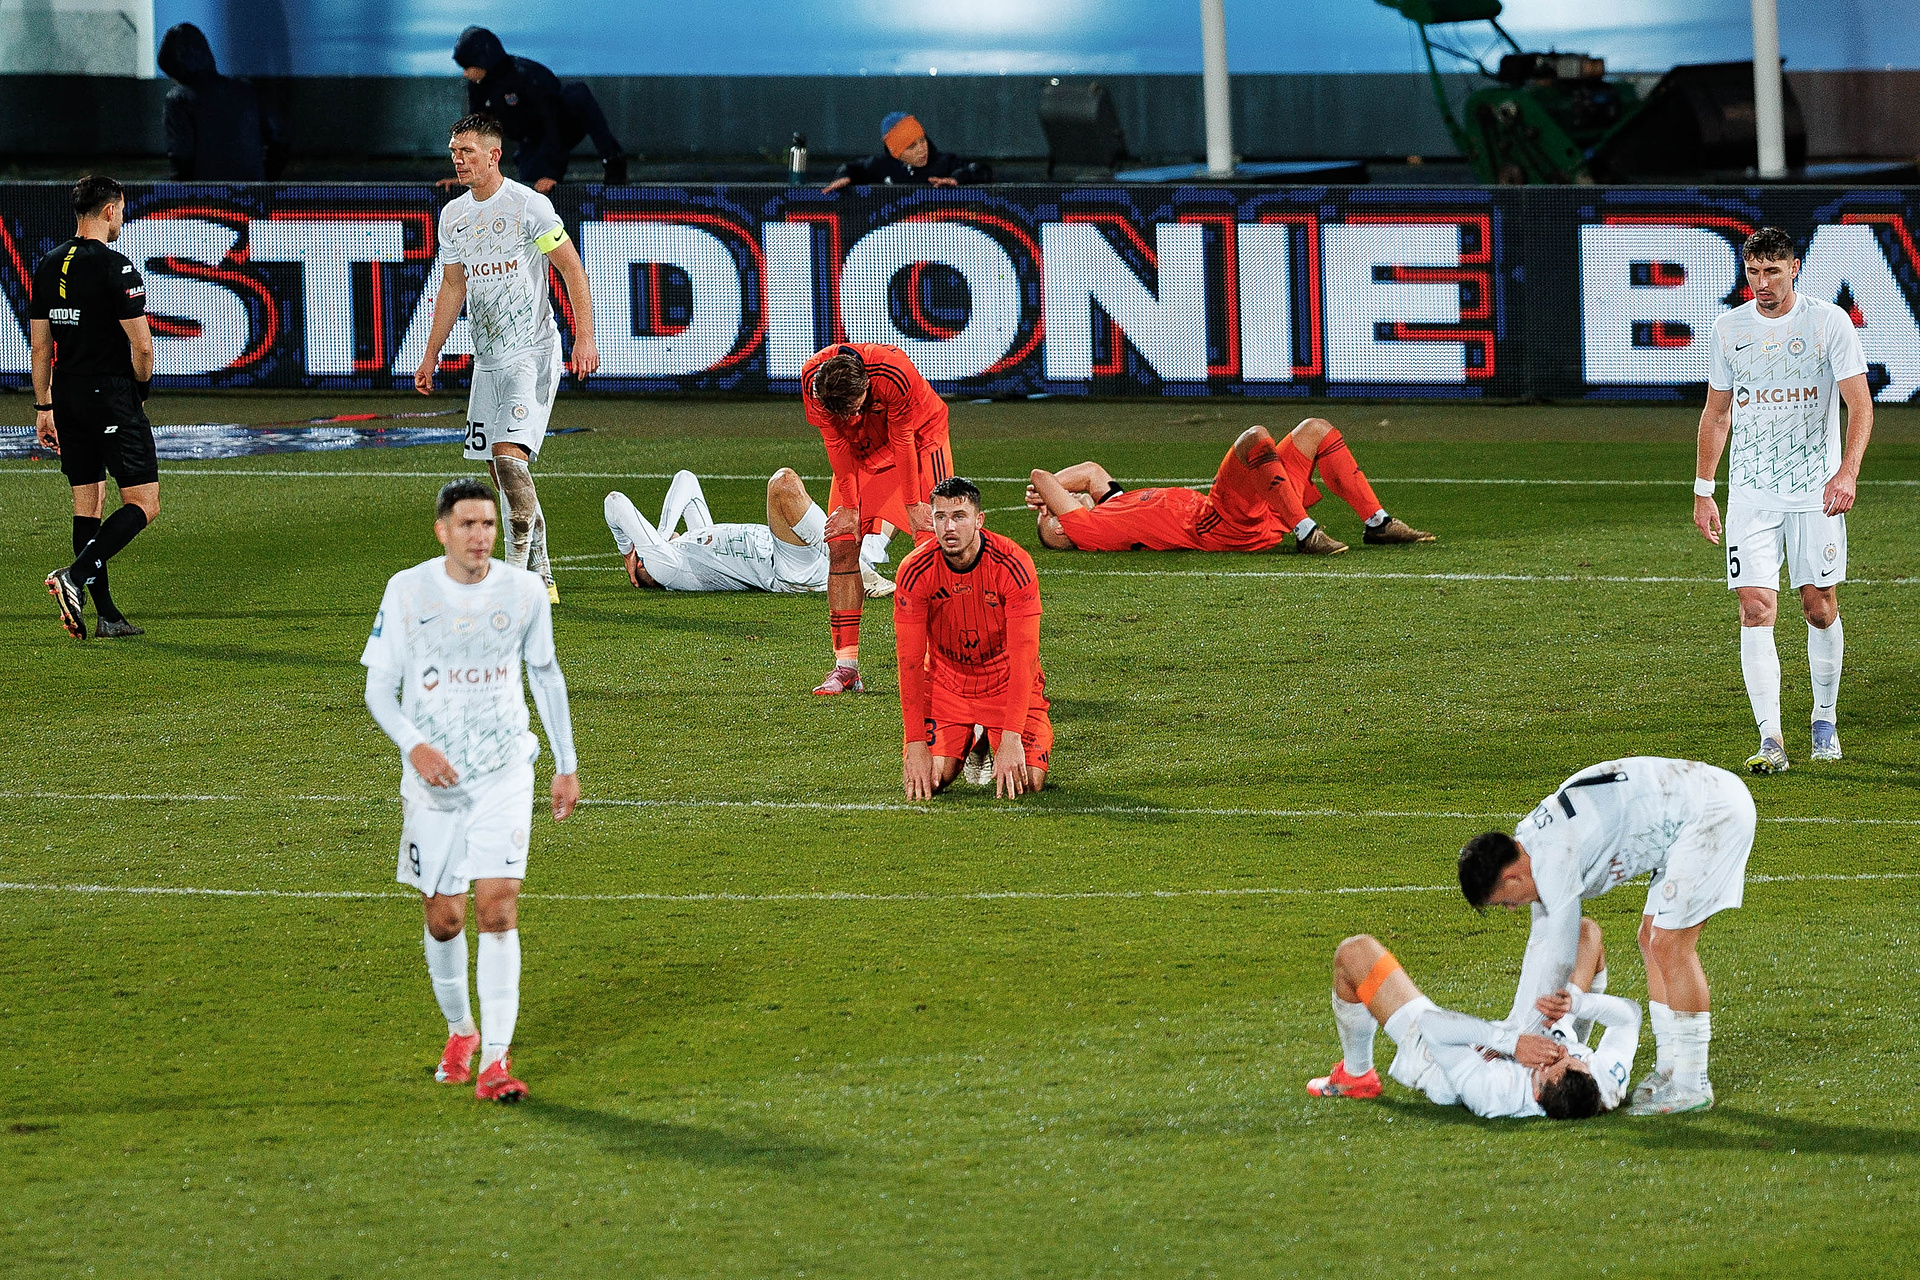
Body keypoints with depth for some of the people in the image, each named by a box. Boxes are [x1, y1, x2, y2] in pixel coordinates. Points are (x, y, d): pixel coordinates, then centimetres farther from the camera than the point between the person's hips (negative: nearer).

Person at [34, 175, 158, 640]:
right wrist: (141, 389, 3)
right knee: (144, 503, -4)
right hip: (112, 394, -8)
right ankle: (75, 576, -20)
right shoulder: (114, 268, -13)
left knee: (87, 503, 11)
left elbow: (40, 346, 12)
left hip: (67, 395, 8)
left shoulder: (48, 266, 9)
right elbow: (141, 345, -15)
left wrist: (44, 407, 18)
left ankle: (106, 615, 10)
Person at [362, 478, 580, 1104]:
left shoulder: (524, 592, -2)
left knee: (497, 909, -12)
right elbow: (378, 687, -2)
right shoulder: (407, 591, -6)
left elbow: (546, 675, 12)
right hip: (434, 777, 0)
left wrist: (567, 765, 14)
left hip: (504, 775, 0)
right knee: (443, 918, 6)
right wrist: (414, 745, -20)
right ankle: (459, 1030, 33)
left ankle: (495, 1059, -13)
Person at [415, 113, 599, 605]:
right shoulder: (453, 215, 11)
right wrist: (431, 356, 19)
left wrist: (584, 337, -15)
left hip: (532, 350, -7)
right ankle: (541, 578, 13)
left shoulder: (529, 206, -9)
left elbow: (572, 269, -7)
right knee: (501, 469, 5)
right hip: (487, 357, 7)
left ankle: (516, 576, -20)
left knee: (509, 454, -20)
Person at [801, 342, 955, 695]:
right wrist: (849, 506, -12)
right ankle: (846, 666, -8)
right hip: (860, 450, 3)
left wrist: (914, 504, -17)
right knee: (841, 545, -8)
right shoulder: (812, 380, -26)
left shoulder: (894, 373, -36)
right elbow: (836, 443, -15)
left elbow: (903, 441, -25)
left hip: (919, 437, -3)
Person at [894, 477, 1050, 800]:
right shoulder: (914, 571, -18)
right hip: (946, 684, 2)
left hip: (1007, 683, -2)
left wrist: (1011, 738, -33)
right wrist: (916, 745, -23)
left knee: (1028, 781, -18)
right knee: (928, 780, -15)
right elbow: (910, 660, -16)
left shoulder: (1013, 564, -23)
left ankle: (997, 743, 17)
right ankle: (972, 742, 20)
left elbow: (1023, 656, -25)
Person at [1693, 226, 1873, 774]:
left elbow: (1860, 404, -7)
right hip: (1750, 495, 2)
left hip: (1816, 493, -2)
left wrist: (1847, 472, -22)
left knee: (1820, 606, 4)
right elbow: (1717, 413, 15)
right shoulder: (1729, 328, 5)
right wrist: (1703, 490, 11)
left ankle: (1826, 719, 26)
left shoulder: (1830, 322, -5)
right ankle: (1770, 741, -13)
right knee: (1756, 609, -10)